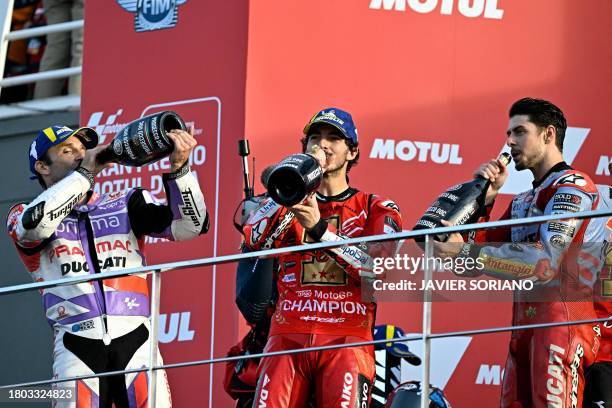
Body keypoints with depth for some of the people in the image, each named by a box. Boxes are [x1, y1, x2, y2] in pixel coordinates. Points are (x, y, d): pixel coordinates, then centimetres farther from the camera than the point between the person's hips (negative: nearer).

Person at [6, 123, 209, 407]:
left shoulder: (126, 205, 19)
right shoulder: (23, 215, 13)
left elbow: (189, 226, 7)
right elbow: (35, 224, -12)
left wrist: (178, 168, -8)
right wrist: (84, 172, -4)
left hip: (135, 341, 1)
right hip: (77, 348, -1)